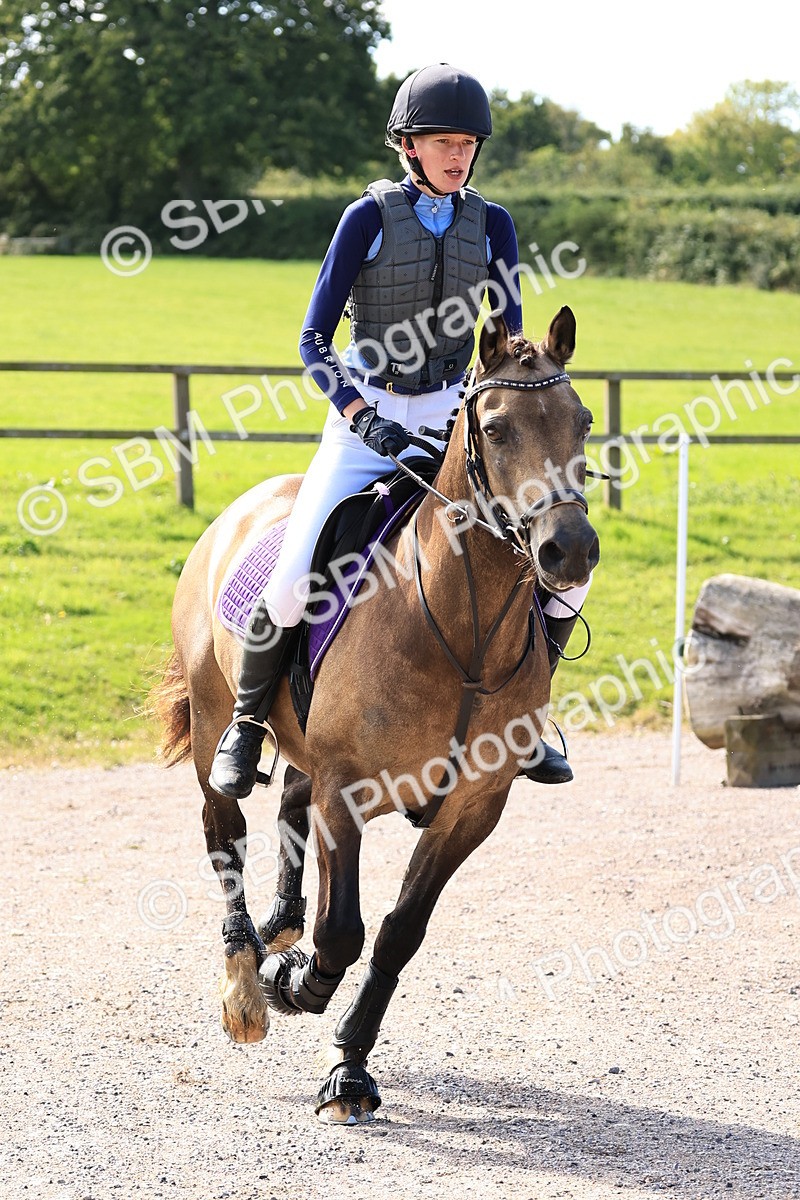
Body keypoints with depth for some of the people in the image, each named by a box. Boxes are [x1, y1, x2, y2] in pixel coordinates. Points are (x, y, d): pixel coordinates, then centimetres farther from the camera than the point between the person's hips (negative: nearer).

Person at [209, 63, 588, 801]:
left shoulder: (491, 226, 4)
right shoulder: (370, 218, -7)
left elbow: (510, 337, 8)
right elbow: (314, 341, -7)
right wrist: (361, 414, -21)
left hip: (452, 420, 4)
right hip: (365, 420, -3)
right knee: (295, 580, -19)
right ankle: (247, 722, 5)